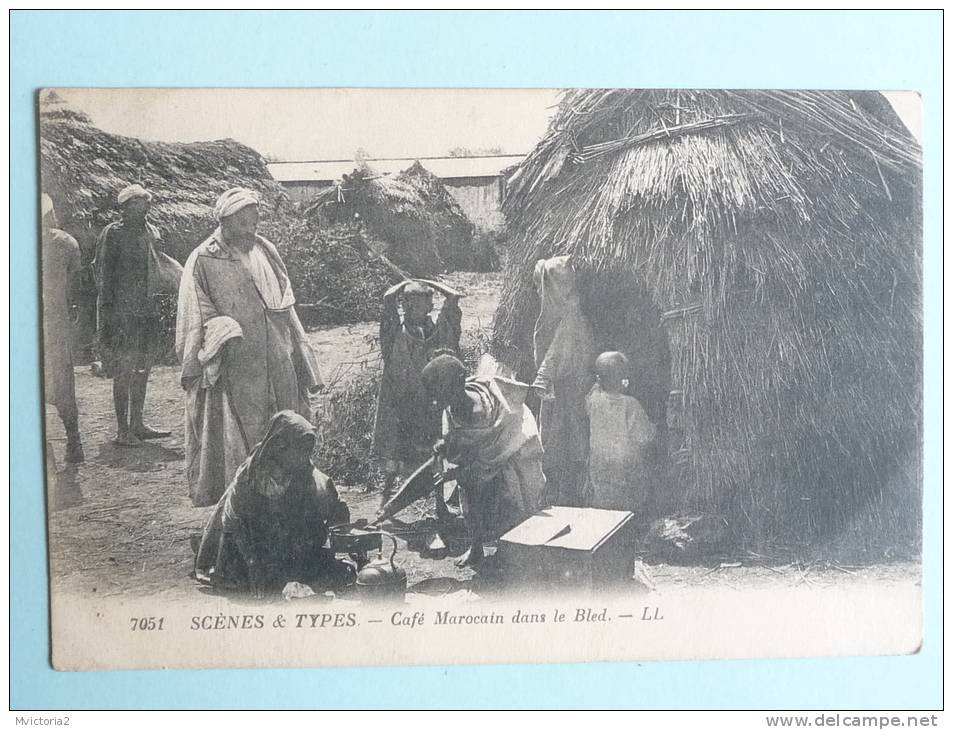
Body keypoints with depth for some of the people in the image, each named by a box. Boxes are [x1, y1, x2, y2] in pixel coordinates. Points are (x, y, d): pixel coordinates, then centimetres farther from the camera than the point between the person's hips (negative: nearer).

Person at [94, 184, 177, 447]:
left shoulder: (151, 232, 13)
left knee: (143, 368, 10)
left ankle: (137, 424, 20)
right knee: (124, 371, -5)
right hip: (122, 312, -7)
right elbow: (104, 272, -8)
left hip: (148, 310, 7)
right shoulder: (113, 233, -6)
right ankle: (122, 430, 0)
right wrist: (107, 306, -14)